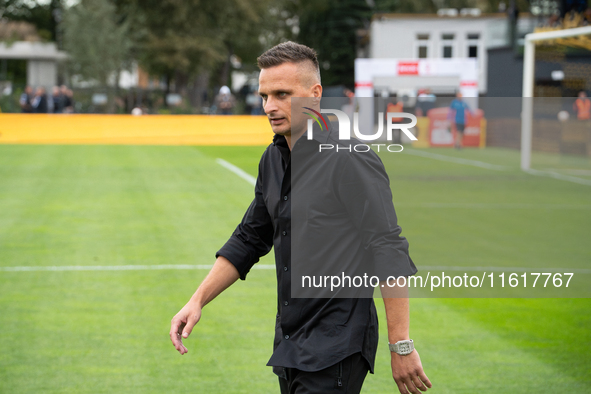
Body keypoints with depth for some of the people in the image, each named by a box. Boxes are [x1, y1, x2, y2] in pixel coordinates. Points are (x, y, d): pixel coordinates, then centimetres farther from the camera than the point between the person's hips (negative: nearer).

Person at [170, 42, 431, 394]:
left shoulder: (350, 160, -15)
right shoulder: (273, 159, 10)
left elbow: (390, 253, -17)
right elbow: (249, 239, 21)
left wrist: (401, 346, -19)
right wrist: (197, 301, 12)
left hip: (337, 349, -8)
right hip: (289, 344, 8)